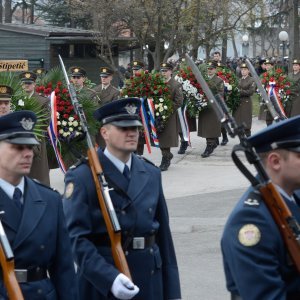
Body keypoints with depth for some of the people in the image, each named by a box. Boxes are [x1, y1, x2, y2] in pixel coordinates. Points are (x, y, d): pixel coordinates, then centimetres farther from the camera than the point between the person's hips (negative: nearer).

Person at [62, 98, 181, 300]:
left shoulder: (151, 174, 12)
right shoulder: (83, 177, -6)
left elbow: (163, 234, 12)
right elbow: (76, 237, -15)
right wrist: (109, 278, -26)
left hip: (149, 283, 5)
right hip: (101, 284, -5)